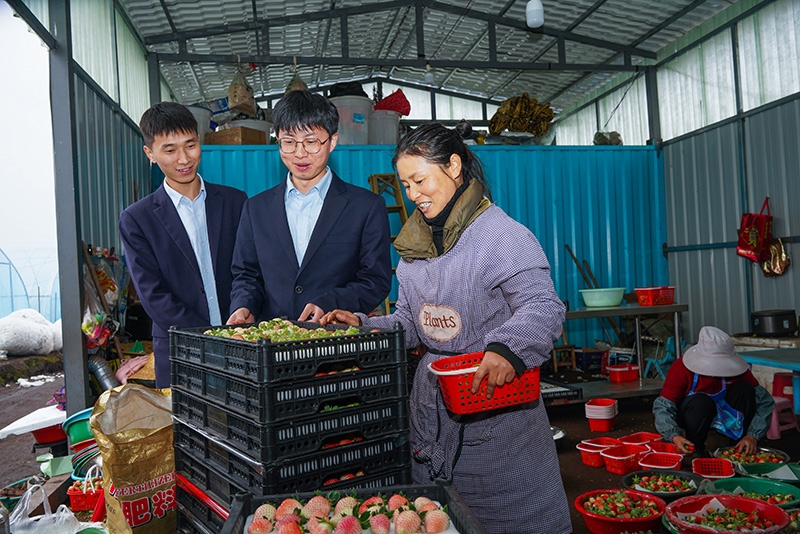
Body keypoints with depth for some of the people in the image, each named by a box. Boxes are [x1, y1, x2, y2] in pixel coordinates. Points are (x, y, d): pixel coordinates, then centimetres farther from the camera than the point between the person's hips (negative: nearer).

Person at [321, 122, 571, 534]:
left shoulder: (502, 235, -13)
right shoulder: (414, 244, 9)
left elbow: (543, 306, -20)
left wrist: (507, 348, -37)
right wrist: (363, 326, -1)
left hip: (497, 403, -6)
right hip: (432, 405, 7)